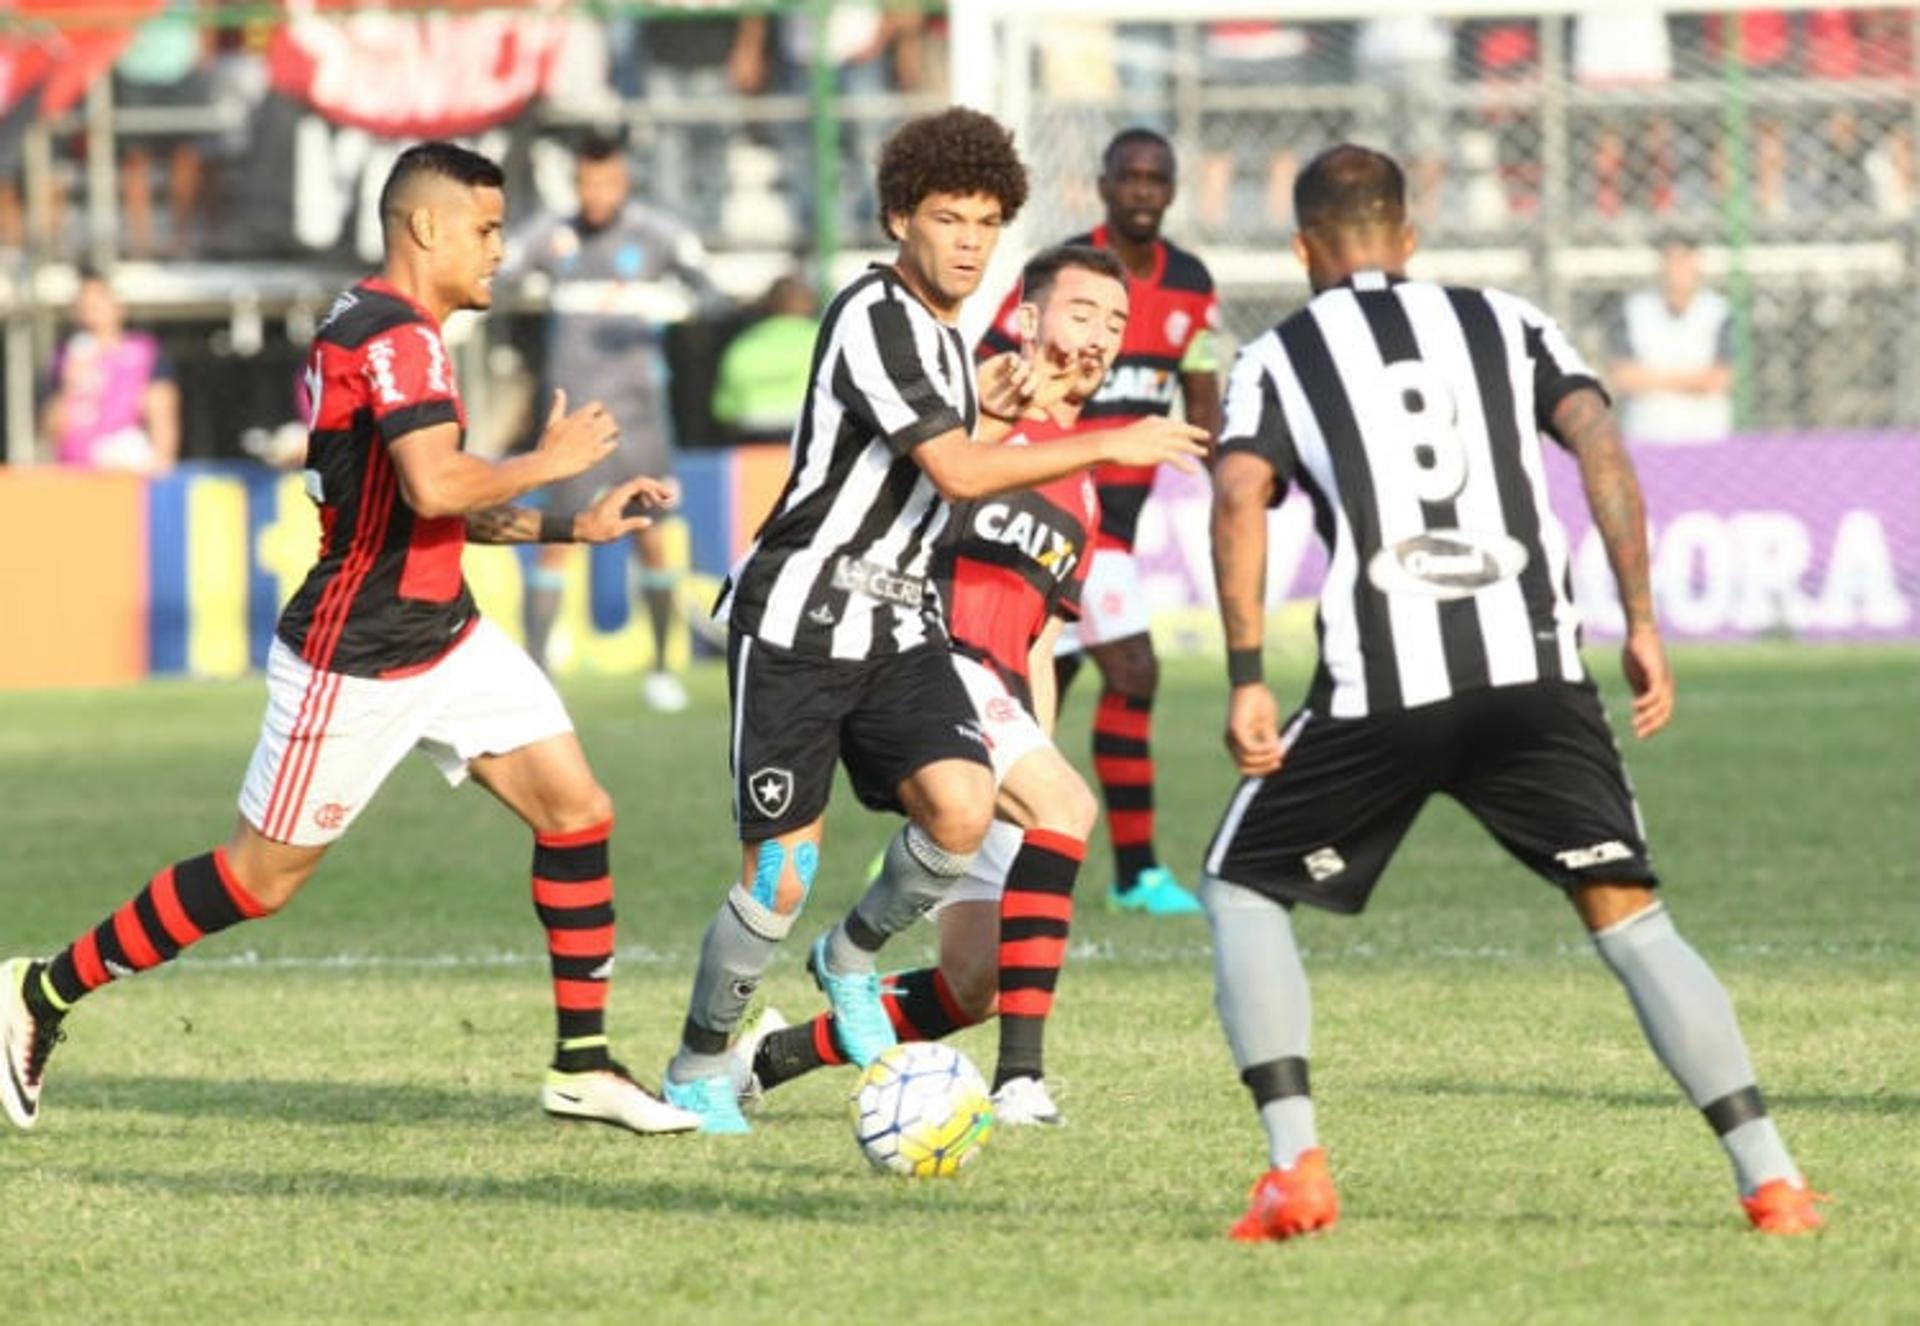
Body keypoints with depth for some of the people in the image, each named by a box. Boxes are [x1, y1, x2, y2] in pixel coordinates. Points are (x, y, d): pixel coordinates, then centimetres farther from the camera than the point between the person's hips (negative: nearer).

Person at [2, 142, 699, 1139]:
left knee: (576, 809, -1)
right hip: (353, 663, -9)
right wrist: (548, 461, -18)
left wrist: (571, 526, 14)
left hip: (445, 639, 9)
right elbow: (434, 487, -33)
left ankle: (582, 1065, 4)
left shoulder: (389, 330, 13)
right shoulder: (394, 337, -19)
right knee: (261, 878, 1)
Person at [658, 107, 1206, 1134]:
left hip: (897, 624, 7)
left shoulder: (938, 333, 12)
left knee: (961, 809, -18)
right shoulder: (873, 316, -16)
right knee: (781, 876, -5)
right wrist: (1109, 447, -21)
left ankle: (852, 959, 10)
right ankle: (697, 1069, 17)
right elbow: (957, 472, -23)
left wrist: (979, 407, 10)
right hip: (798, 621, -7)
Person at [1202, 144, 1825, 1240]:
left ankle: (1297, 1170, 0)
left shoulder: (1279, 359, 14)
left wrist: (1248, 682, -5)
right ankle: (1772, 1178, -4)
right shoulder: (1507, 325, 19)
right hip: (1533, 673, 2)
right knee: (1629, 915, 8)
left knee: (1244, 892, 16)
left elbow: (1240, 498, -4)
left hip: (1377, 687, -2)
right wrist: (1642, 624, 4)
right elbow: (1601, 445, 4)